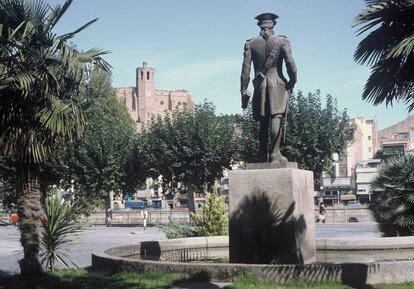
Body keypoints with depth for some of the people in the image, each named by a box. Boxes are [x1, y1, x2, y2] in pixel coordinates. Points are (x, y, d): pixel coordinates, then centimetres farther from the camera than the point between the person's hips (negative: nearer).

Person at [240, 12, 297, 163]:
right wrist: (292, 82, 7)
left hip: (260, 86, 3)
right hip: (278, 84, -3)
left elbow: (245, 68, 3)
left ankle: (263, 157, 6)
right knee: (276, 118, -9)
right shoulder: (282, 41, 2)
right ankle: (275, 153, -20)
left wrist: (244, 91, 5)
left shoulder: (250, 44, 7)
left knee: (263, 122, 7)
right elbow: (291, 64, -6)